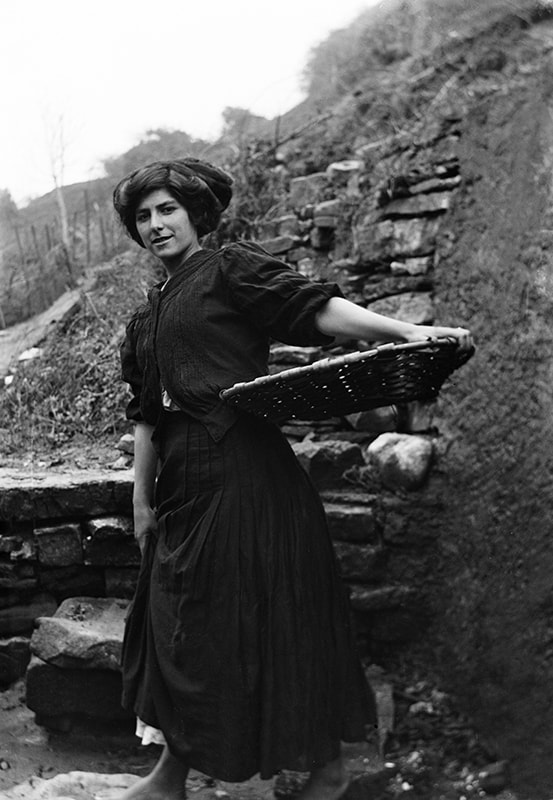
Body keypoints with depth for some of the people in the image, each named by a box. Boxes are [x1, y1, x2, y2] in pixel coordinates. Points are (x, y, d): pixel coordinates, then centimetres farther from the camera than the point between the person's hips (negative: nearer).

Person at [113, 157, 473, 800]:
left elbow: (311, 306, -14)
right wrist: (141, 498, 17)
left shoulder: (230, 269, -1)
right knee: (177, 617, 12)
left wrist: (405, 331, -27)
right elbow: (146, 414, 19)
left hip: (243, 474, -7)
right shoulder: (148, 318, 19)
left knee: (270, 615, 0)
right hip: (183, 479, 7)